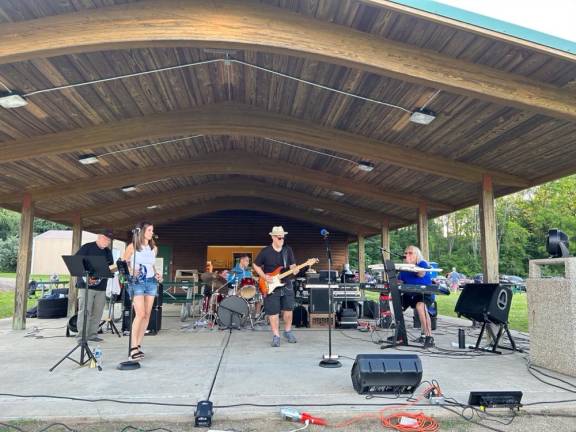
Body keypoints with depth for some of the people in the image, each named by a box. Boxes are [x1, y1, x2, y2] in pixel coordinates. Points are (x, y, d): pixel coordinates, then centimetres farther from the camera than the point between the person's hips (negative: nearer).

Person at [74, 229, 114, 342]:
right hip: (86, 285, -6)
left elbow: (111, 267, 21)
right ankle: (81, 336, 0)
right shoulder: (87, 247, -2)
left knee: (97, 312, 7)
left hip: (101, 286, 6)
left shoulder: (108, 252, 16)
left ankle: (92, 334, 16)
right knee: (84, 311, -6)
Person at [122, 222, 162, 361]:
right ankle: (133, 348, -10)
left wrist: (157, 274, 5)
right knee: (140, 314, -15)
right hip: (137, 282, -5)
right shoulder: (132, 246, -2)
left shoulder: (154, 248, 12)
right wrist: (131, 271, -16)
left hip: (151, 282, 5)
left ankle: (138, 345, 11)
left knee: (147, 315, 2)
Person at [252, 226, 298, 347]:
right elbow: (255, 265, 2)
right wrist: (264, 276, -11)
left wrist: (294, 270, -17)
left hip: (286, 285, 3)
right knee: (273, 313, 1)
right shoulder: (265, 252, -7)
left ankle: (288, 332, 29)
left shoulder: (288, 250, 2)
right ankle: (276, 336, 14)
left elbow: (292, 265, 6)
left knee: (288, 310, 8)